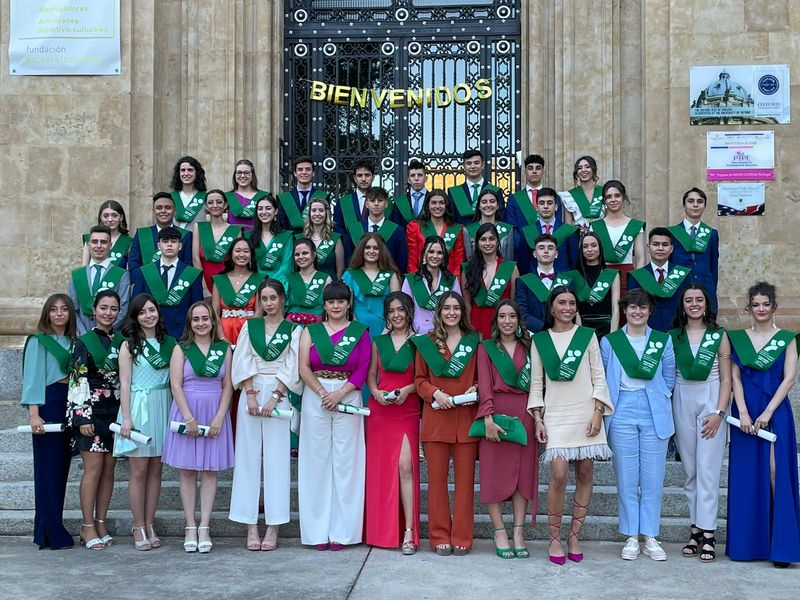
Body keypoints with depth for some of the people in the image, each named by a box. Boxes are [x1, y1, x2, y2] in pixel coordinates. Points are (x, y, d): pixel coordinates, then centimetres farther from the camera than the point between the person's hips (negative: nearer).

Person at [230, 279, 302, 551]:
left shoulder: (293, 330, 6)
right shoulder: (250, 326, 11)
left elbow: (291, 367, -1)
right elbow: (242, 362, 3)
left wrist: (274, 398, -10)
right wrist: (251, 395, -8)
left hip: (279, 395, -2)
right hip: (251, 394, 2)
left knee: (277, 459, -2)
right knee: (249, 457, 0)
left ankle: (273, 528, 1)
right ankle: (251, 527, 3)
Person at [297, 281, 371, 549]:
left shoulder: (360, 332, 7)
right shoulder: (311, 331, 10)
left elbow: (362, 370, 0)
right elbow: (304, 368, 2)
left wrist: (339, 394, -11)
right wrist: (322, 393, -10)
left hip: (348, 399, -1)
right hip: (315, 399, 1)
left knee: (345, 461, -1)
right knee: (317, 461, 1)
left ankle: (341, 530, 5)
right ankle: (319, 531, 7)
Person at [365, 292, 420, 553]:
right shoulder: (378, 342, 13)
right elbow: (370, 375, 14)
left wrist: (408, 390, -13)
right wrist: (376, 392, -5)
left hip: (407, 411, -3)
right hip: (379, 410, 3)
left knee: (406, 466, -14)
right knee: (379, 468, 4)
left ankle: (408, 533, -12)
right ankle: (380, 530, 15)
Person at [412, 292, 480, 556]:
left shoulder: (475, 341, 9)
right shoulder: (425, 343, 8)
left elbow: (483, 377, 13)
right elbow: (419, 379, 8)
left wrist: (476, 389, -8)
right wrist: (435, 393, -10)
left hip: (467, 418, 0)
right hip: (436, 418, 0)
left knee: (465, 479, 2)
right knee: (436, 479, 3)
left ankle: (461, 538, 10)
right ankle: (440, 536, 12)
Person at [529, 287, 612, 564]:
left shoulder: (587, 336, 8)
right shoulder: (540, 340, 9)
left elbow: (599, 377, 6)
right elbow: (536, 383, 9)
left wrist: (598, 412, -4)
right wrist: (537, 419, 2)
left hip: (585, 414, 1)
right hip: (555, 415, -1)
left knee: (584, 474, 0)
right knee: (559, 474, -12)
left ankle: (574, 536, 12)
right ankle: (554, 539, 0)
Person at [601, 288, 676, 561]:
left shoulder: (663, 340, 8)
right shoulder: (609, 341, 6)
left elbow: (669, 378, 12)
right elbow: (603, 379, 10)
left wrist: (658, 398, 5)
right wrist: (609, 404, 4)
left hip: (655, 415, 1)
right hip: (622, 414, 0)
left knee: (653, 478, 2)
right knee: (626, 478, 2)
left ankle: (650, 537, 11)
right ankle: (631, 537, 11)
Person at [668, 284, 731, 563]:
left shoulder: (719, 335, 2)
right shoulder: (673, 336, 7)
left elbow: (726, 378, 1)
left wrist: (719, 412, -9)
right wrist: (666, 412, -2)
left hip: (711, 401, -2)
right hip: (682, 402, 2)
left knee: (708, 469, -6)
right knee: (690, 469, 6)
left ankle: (707, 534, -5)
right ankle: (696, 530, 12)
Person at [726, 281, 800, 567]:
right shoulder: (737, 338, 9)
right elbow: (735, 377, 3)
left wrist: (767, 413, -11)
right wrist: (743, 414, -9)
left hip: (776, 411, -2)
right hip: (744, 411, 2)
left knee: (776, 472, -8)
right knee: (746, 475, 3)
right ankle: (748, 543, 10)